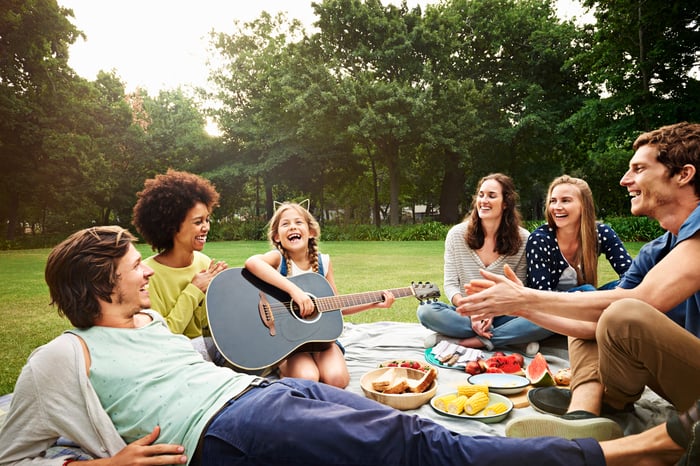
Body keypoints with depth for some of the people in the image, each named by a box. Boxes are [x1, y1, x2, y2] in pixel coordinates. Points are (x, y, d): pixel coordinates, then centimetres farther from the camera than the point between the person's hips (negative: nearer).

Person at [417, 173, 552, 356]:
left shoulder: (523, 239, -5)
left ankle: (459, 341, -26)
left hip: (502, 316, 0)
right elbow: (450, 285, -4)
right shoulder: (457, 234, -4)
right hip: (465, 314, 0)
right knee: (425, 311, -29)